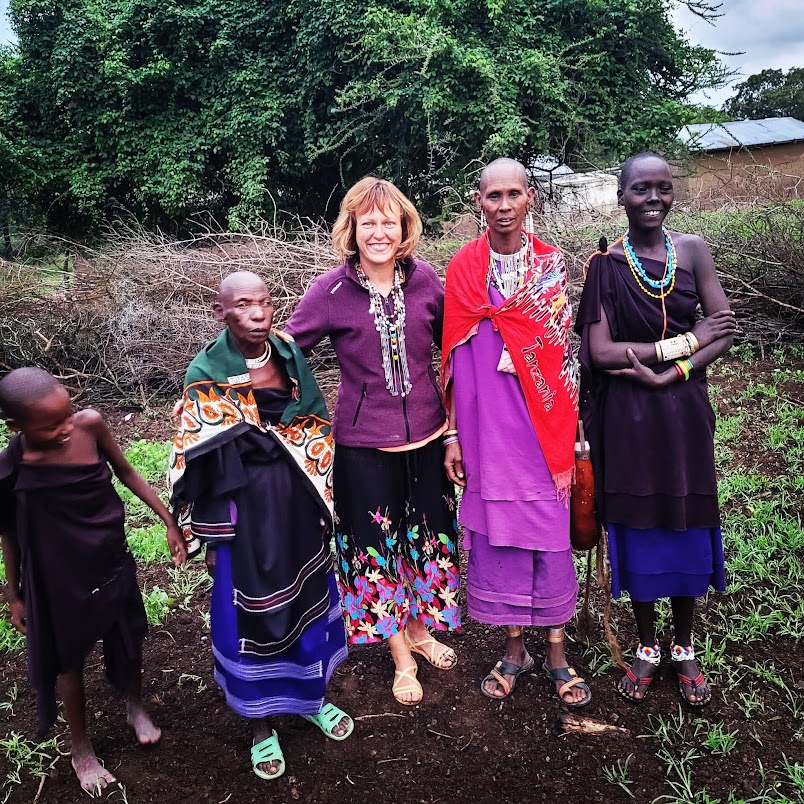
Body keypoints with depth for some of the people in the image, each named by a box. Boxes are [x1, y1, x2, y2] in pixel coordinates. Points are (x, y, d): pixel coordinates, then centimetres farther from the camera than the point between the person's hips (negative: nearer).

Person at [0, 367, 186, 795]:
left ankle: (135, 706, 54)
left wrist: (169, 521, -1)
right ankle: (81, 750, 42)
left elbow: (127, 473, -3)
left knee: (129, 640, 23)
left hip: (112, 560, 3)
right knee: (70, 660, 18)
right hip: (59, 578, -3)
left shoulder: (90, 424, -19)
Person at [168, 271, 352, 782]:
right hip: (244, 517, -3)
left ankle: (313, 696, 44)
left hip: (298, 511, 4)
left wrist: (323, 505, 6)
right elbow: (198, 464, -8)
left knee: (308, 597, 18)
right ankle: (262, 724, 34)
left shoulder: (290, 356, -2)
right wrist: (208, 540, -5)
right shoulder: (207, 375, -13)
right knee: (251, 613, 11)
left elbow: (316, 434, 6)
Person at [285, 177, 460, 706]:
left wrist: (456, 424, 6)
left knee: (427, 536, 17)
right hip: (363, 442, -2)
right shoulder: (332, 290, -11)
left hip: (425, 434, 3)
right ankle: (402, 657, 34)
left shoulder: (425, 279, -4)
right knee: (377, 545, 11)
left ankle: (421, 629, 45)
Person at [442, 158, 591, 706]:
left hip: (542, 427, 0)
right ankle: (514, 648, 27)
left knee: (550, 533, 6)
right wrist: (453, 434, 1)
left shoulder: (553, 265, 2)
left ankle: (557, 652, 25)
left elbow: (564, 352, 1)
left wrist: (572, 427, -3)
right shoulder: (462, 268, 2)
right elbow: (455, 356, 3)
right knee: (495, 532, 8)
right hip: (486, 428, 1)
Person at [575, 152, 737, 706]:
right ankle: (647, 646, 30)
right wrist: (684, 342, -14)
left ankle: (685, 649, 31)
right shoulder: (606, 264, -4)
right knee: (637, 531, 9)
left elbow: (725, 333, -4)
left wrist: (664, 374, -17)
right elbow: (600, 352, -12)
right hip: (627, 420, -1)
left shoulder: (691, 249, 1)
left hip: (683, 415, 2)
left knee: (687, 528, 9)